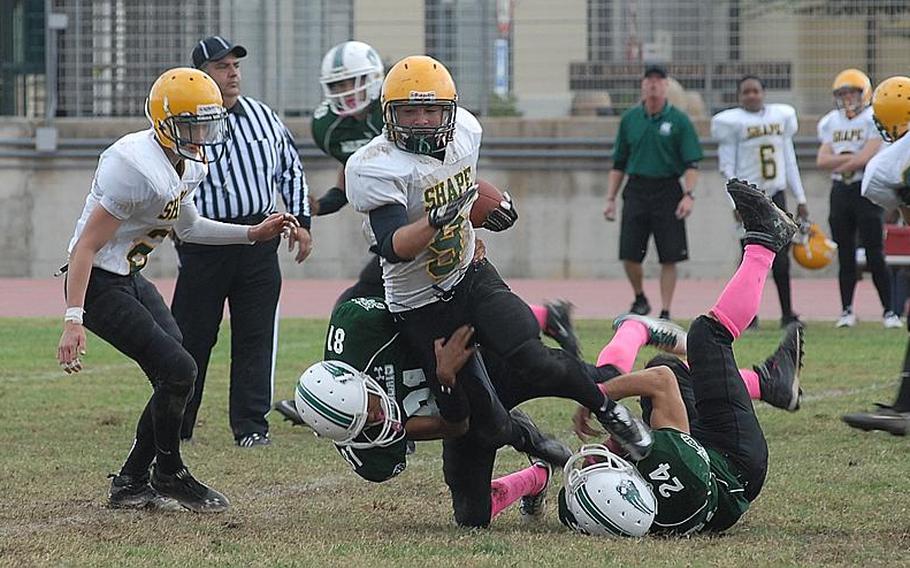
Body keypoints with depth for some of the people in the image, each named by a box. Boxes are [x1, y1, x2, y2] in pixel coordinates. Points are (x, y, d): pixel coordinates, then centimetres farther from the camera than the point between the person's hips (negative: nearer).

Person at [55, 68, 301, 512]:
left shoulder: (189, 166, 3)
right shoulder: (137, 169, -26)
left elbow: (187, 227, 22)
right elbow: (86, 246, -25)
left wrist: (255, 233, 16)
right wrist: (73, 320, -29)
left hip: (131, 279, 10)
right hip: (99, 285, -10)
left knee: (175, 377, 6)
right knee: (177, 370, -14)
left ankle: (131, 484, 16)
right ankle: (168, 476, 4)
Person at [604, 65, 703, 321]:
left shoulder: (679, 120, 1)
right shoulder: (629, 119, 10)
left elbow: (691, 163, -3)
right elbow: (618, 164, 15)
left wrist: (689, 195, -17)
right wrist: (611, 198, 9)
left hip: (668, 191, -2)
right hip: (636, 191, 2)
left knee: (669, 257, -2)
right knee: (629, 254, -3)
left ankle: (665, 313, 6)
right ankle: (639, 299, 21)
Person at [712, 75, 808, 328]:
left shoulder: (781, 116, 11)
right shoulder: (732, 122, -2)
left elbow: (789, 160, 16)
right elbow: (727, 166, -4)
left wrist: (800, 198, 14)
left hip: (776, 193, 4)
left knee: (781, 259, 0)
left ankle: (787, 314, 4)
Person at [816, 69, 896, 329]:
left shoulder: (873, 120, -6)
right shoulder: (831, 122, 10)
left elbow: (867, 157, -16)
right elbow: (822, 160, 0)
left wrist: (838, 163, -4)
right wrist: (852, 158, -11)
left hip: (867, 190, -5)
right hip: (840, 191, 5)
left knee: (875, 255, -6)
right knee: (845, 256, 7)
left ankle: (889, 310, -2)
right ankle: (847, 310, 13)